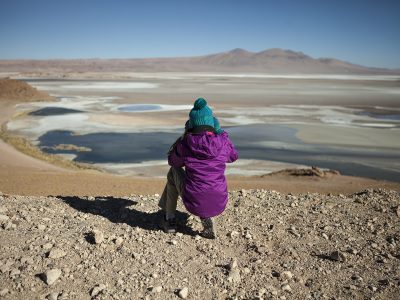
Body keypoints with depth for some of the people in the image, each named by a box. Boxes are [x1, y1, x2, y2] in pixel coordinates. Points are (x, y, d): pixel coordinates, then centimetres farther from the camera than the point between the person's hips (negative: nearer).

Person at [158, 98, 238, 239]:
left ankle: (169, 220, 32)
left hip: (194, 203, -2)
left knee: (174, 171, 25)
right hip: (218, 204, 2)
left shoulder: (185, 144, -11)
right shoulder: (223, 142, -7)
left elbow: (172, 161, 12)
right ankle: (207, 218, 13)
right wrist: (220, 132, 17)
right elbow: (233, 157, 17)